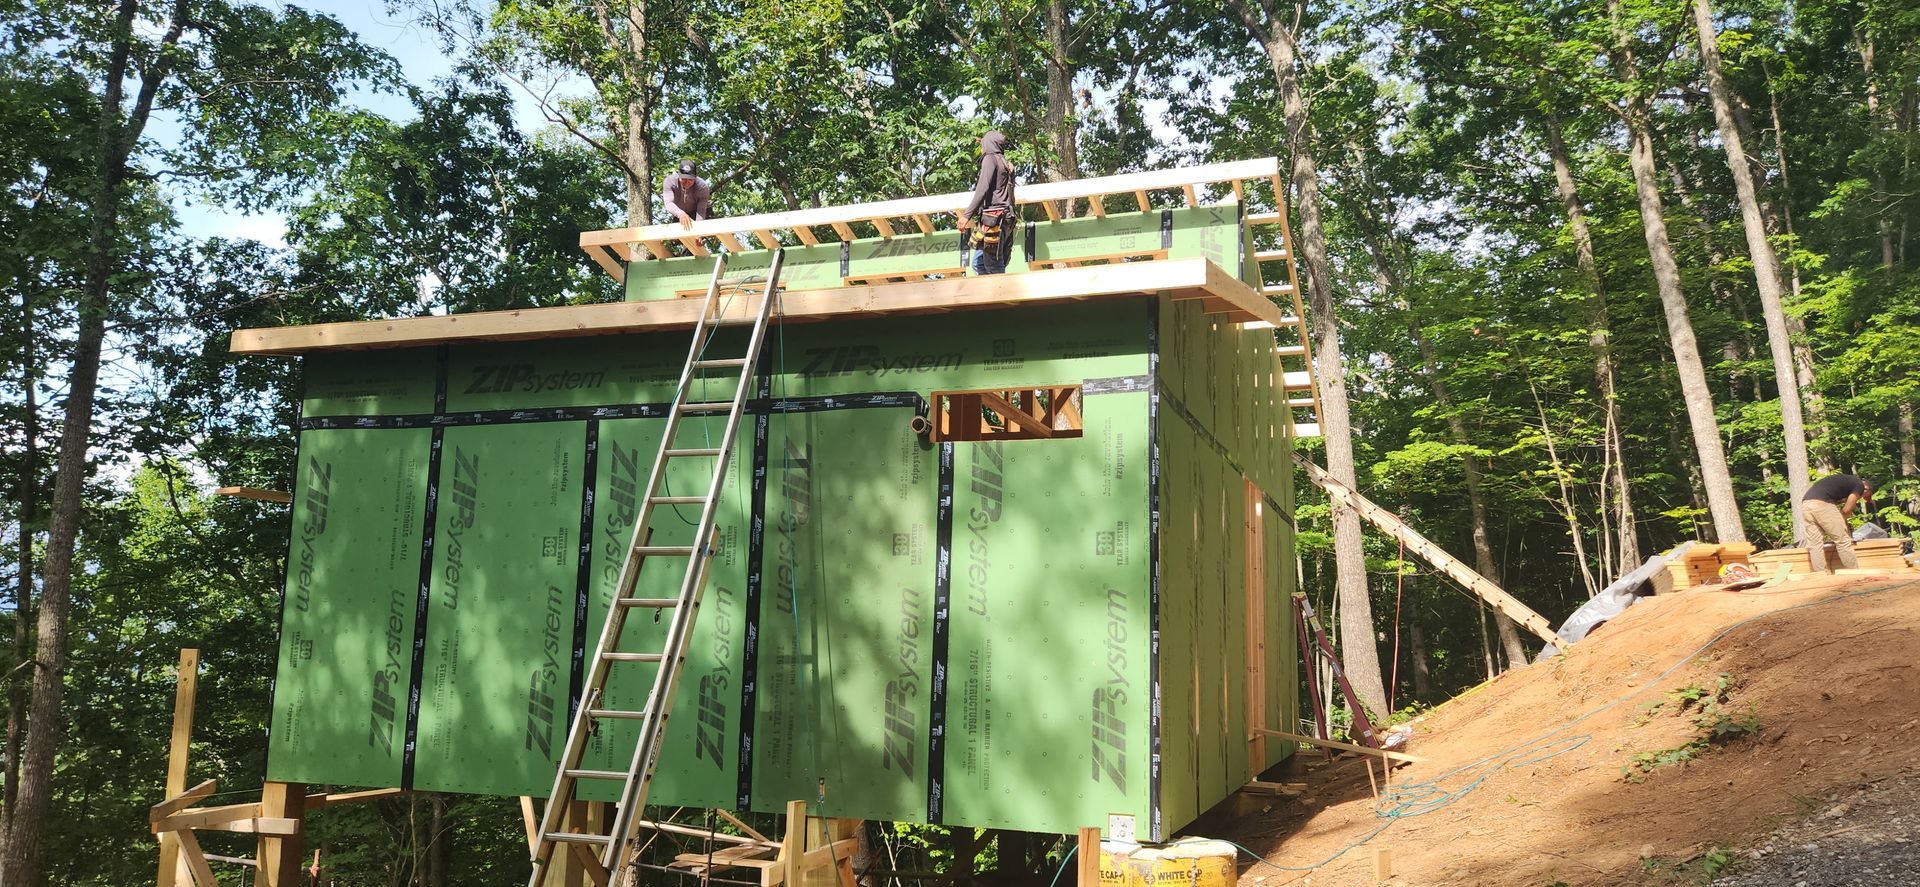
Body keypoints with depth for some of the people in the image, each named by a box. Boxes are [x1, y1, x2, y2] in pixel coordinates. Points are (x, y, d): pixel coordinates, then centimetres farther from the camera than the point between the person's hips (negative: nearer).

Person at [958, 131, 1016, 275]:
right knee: (978, 263, 7)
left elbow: (983, 189, -12)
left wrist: (967, 215, -17)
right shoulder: (1007, 164, 26)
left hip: (993, 218, -9)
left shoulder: (990, 158, 1)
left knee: (993, 266, -13)